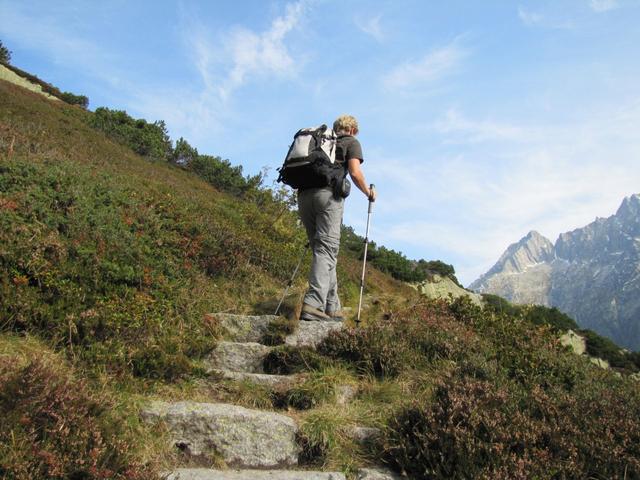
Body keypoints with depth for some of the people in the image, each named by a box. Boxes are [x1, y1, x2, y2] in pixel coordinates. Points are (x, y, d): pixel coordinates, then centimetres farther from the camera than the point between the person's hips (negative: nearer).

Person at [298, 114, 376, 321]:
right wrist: (369, 192, 16)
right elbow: (355, 173, 1)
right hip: (328, 193, -5)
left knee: (321, 250, 9)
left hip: (303, 194, 6)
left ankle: (331, 307, 6)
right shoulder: (351, 142, 16)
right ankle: (314, 303, -27)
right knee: (326, 249, -11)